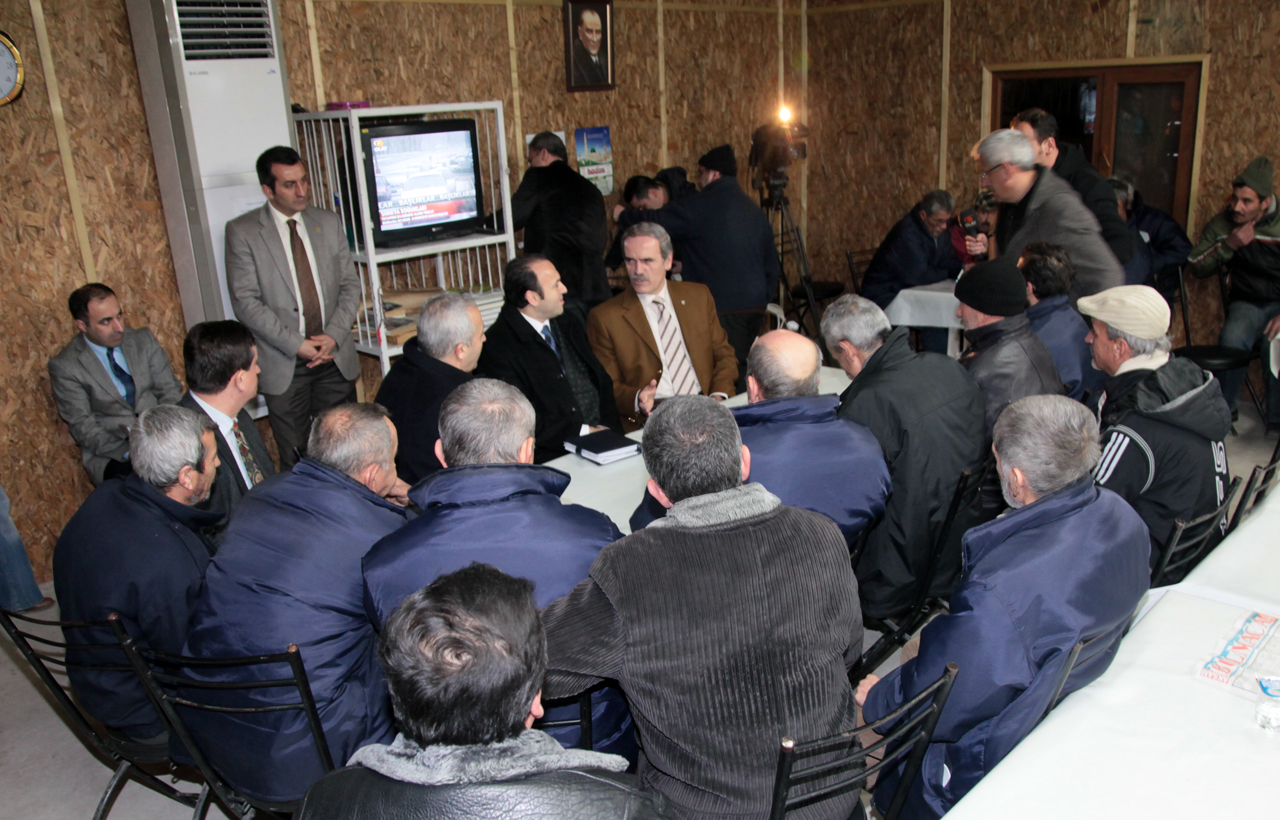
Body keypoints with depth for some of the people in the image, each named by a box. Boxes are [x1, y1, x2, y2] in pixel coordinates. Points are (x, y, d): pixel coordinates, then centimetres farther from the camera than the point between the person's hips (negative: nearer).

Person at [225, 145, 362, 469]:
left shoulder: (329, 223, 7)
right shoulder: (242, 232, -4)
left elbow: (350, 285, 8)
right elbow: (246, 302, -9)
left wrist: (334, 335, -8)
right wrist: (296, 344, -15)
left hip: (335, 357, 3)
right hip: (283, 364, -3)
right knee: (296, 459, 3)